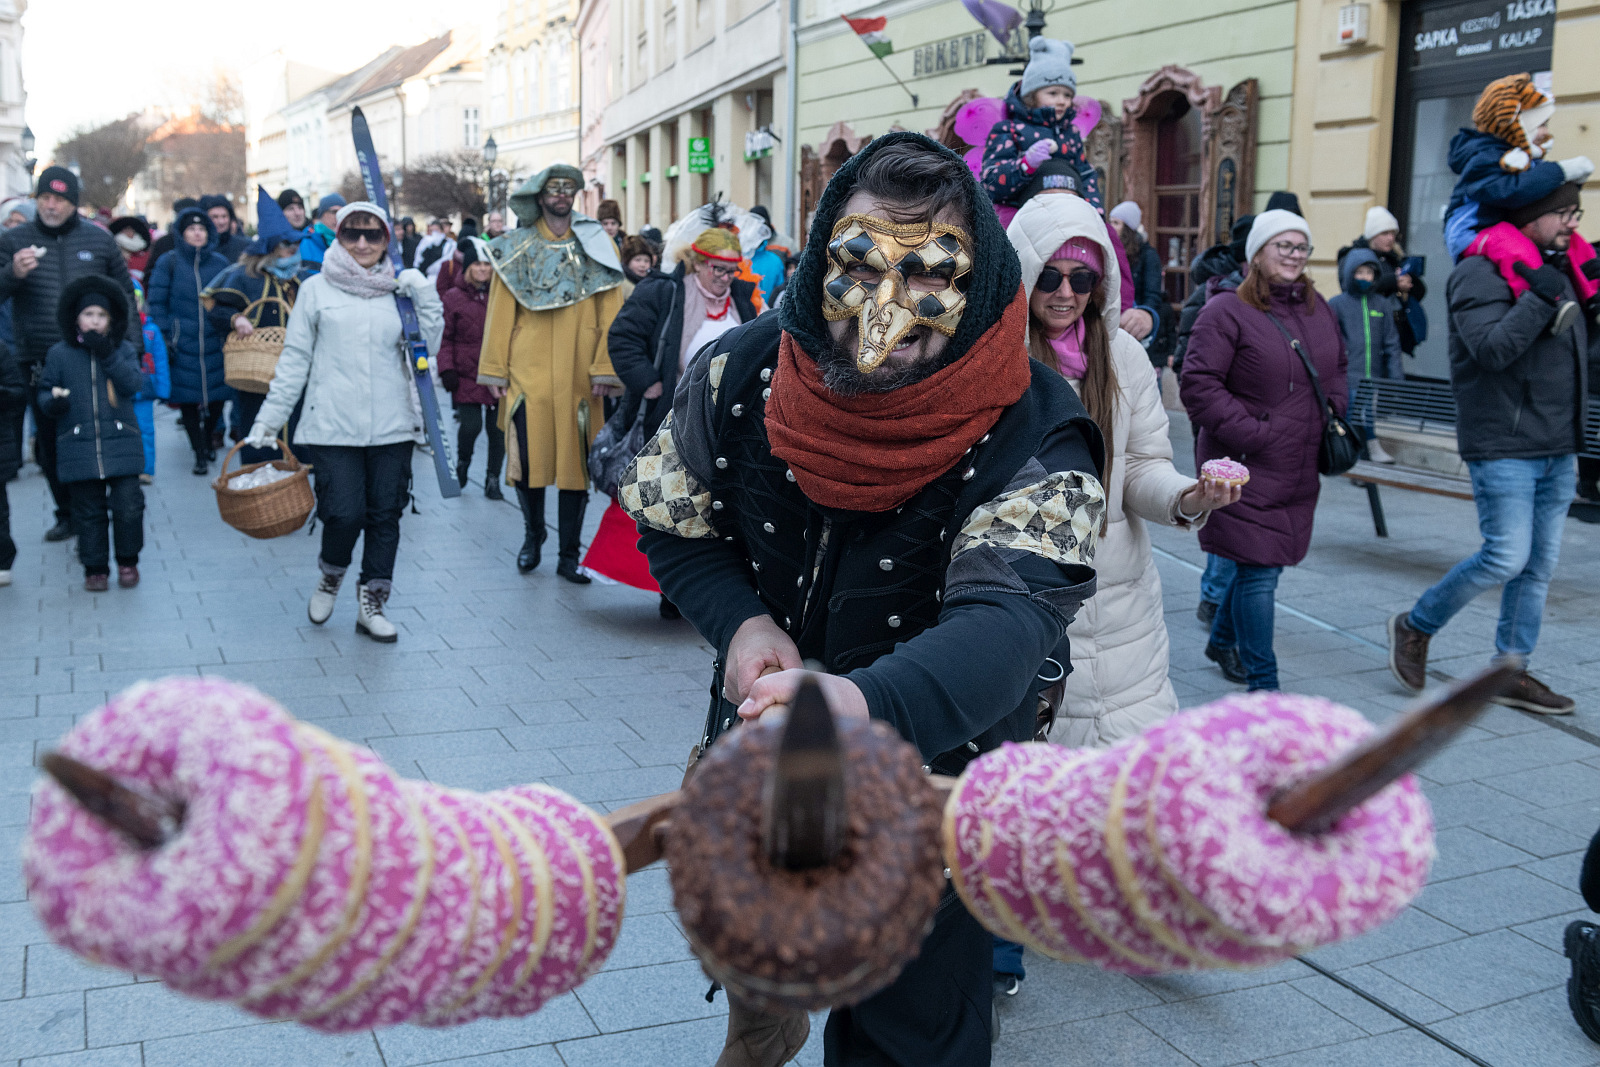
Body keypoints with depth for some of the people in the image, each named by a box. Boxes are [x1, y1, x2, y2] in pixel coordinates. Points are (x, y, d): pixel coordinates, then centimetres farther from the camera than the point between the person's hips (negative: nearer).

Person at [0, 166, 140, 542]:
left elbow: (124, 294, 12)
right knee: (50, 444, 8)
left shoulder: (99, 239, 5)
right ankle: (67, 514, 20)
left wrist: (130, 347, 7)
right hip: (39, 362, 1)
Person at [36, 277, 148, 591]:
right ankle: (95, 568, 17)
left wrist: (108, 355, -16)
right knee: (88, 511, 6)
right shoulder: (59, 354, 5)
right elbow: (45, 390, 11)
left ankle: (128, 561, 16)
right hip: (79, 446, 1)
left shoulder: (123, 350, 5)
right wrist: (52, 402, -12)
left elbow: (134, 385, -9)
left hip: (121, 444, 0)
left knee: (128, 505, -4)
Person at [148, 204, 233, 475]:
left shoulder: (220, 263, 9)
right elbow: (156, 303, 1)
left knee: (217, 394, 1)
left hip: (214, 343, 2)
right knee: (188, 398, 0)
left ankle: (209, 438, 29)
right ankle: (200, 453, 10)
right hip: (182, 344, -2)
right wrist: (165, 337, -6)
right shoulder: (169, 263, 2)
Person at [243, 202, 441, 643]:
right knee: (344, 513, -10)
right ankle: (330, 577, 21)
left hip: (392, 426, 3)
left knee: (385, 516, 4)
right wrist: (269, 419, 6)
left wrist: (425, 296, -3)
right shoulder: (317, 289, 5)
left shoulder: (399, 289, 11)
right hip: (333, 426, -2)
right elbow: (294, 359, 7)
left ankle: (371, 603, 18)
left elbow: (427, 348, 6)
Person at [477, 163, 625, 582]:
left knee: (576, 461, 2)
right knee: (527, 459, -1)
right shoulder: (516, 247, 7)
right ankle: (532, 536, 25)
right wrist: (494, 370, 0)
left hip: (578, 375, 0)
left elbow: (610, 312, 2)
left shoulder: (595, 246, 7)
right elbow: (500, 312, 5)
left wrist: (605, 369, -6)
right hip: (527, 372, 0)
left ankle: (568, 555, 12)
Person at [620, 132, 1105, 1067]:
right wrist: (739, 620, -23)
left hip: (929, 776, -4)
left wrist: (865, 703, -66)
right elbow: (672, 524, -2)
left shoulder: (1034, 439, -30)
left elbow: (1004, 625, -45)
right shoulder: (743, 375, -17)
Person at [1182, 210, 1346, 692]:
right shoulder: (1226, 312, -9)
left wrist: (1333, 409, 9)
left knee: (1261, 565, 15)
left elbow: (1337, 367, 28)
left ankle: (1222, 641, 40)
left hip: (1300, 470, 7)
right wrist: (1252, 433, -17)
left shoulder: (1318, 309, 13)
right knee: (1259, 571, -7)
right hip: (1247, 470, -7)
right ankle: (1263, 685, 1)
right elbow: (1198, 386, -15)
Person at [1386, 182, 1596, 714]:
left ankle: (1510, 674, 19)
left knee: (1539, 564, 9)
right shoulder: (1483, 272, -11)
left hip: (1557, 449, 8)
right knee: (1507, 557, -11)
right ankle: (1414, 627, 10)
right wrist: (1540, 296, -26)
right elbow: (1492, 349, -24)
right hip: (1504, 445, -8)